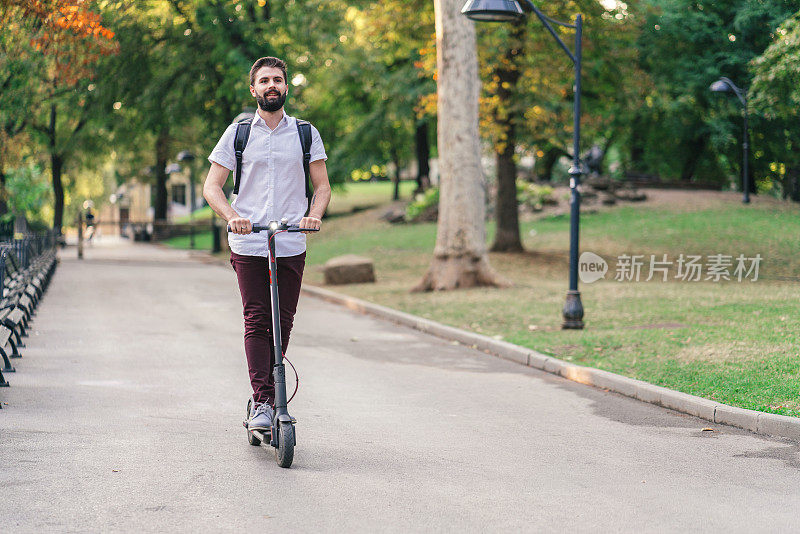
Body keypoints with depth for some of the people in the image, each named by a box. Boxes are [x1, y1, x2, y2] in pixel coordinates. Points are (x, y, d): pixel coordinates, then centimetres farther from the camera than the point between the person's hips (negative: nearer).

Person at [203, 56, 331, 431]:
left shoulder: (305, 133, 11)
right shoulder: (237, 133, 7)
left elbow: (322, 185, 11)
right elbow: (212, 186, 4)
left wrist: (314, 214, -10)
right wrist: (231, 215, -16)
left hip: (291, 244, 2)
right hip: (248, 243, -1)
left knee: (282, 323, 3)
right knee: (256, 322, -9)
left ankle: (271, 397, 19)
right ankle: (262, 404, -10)